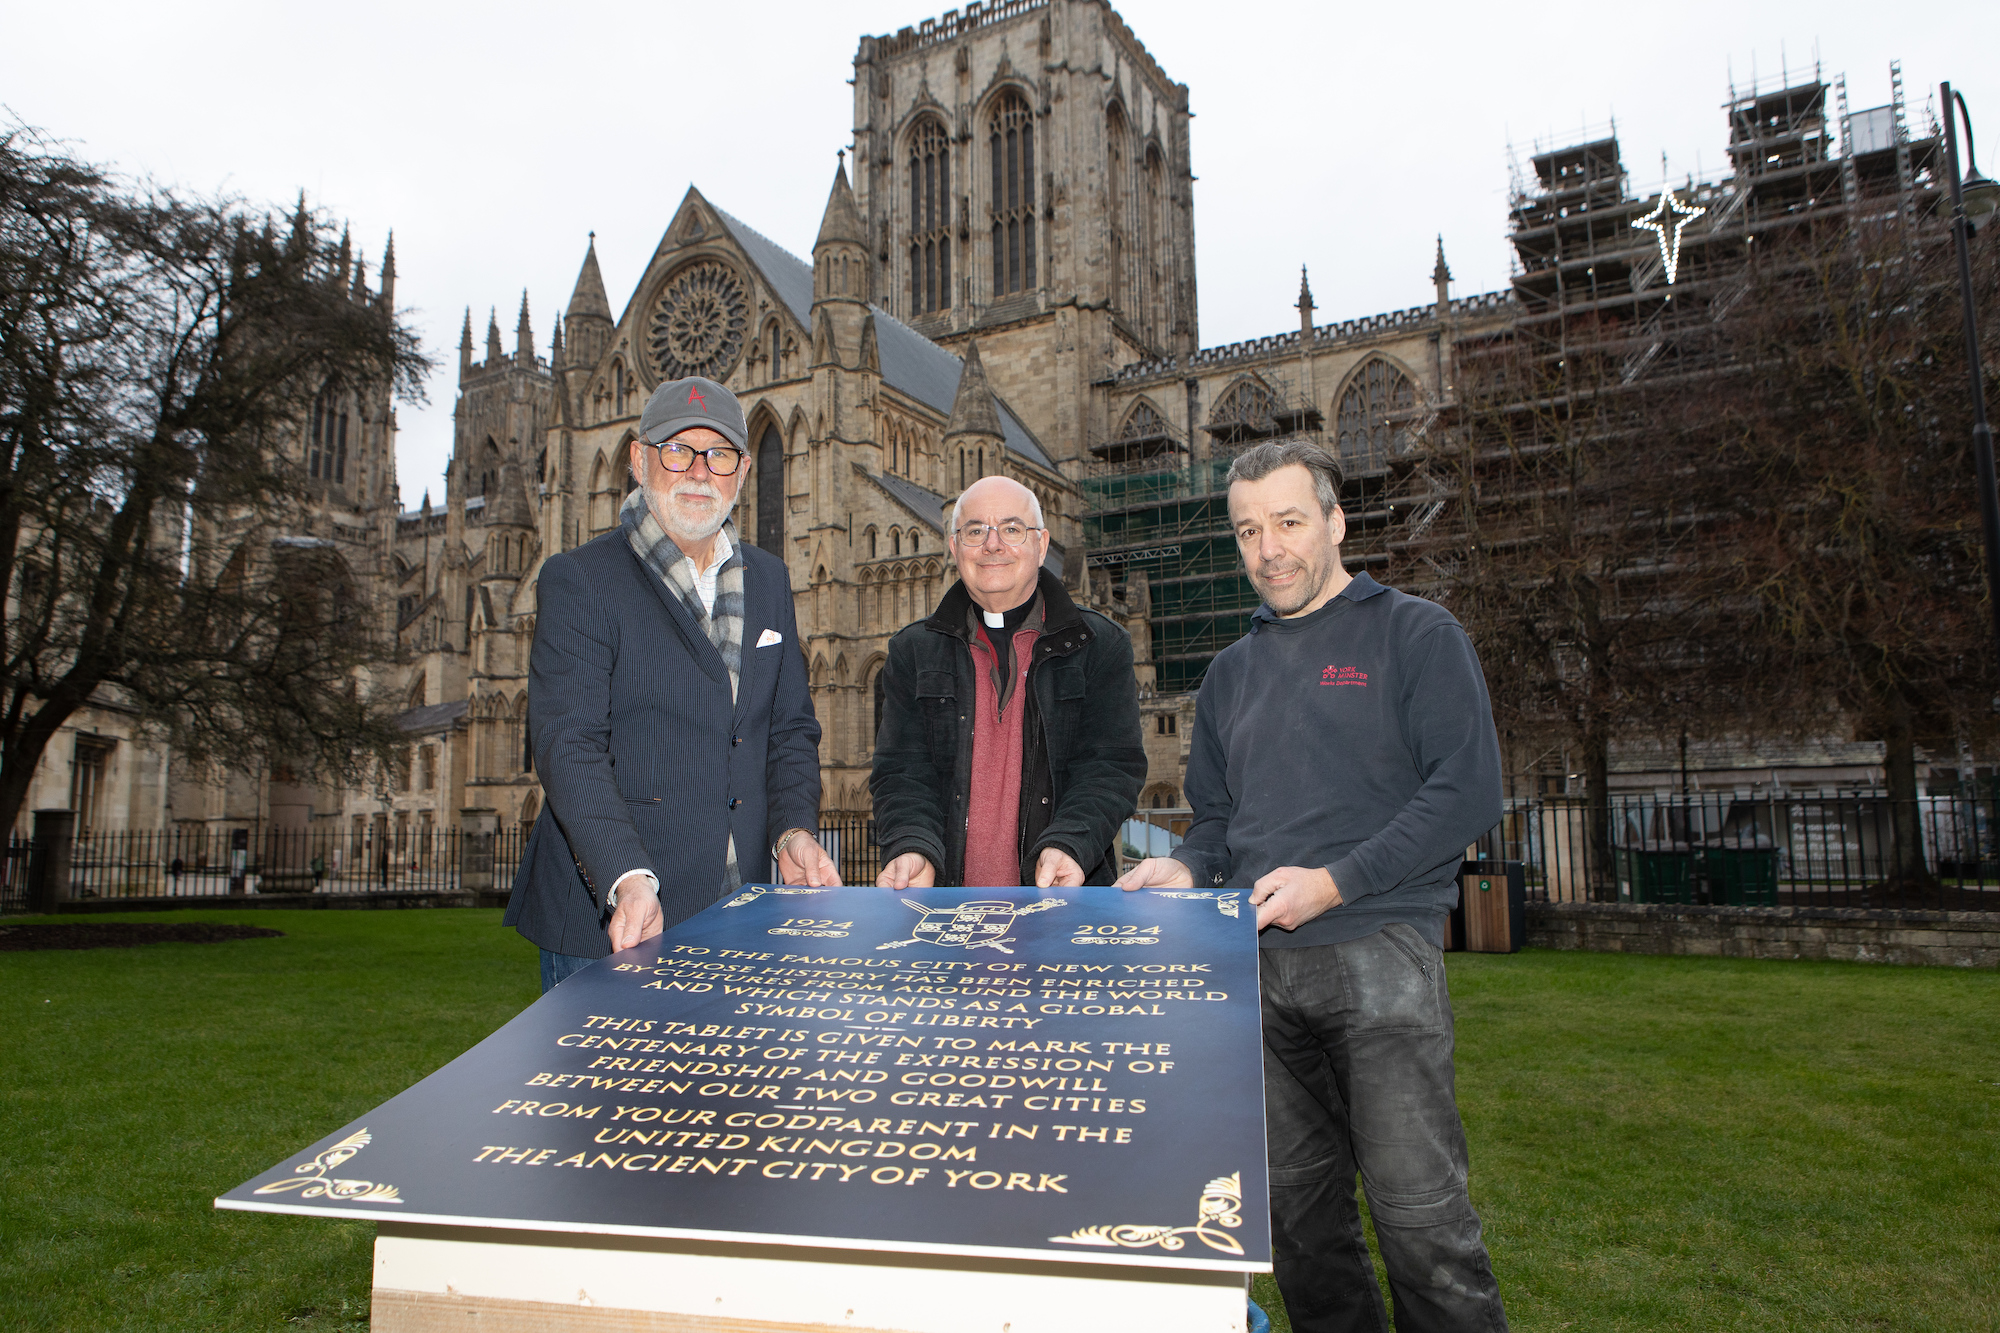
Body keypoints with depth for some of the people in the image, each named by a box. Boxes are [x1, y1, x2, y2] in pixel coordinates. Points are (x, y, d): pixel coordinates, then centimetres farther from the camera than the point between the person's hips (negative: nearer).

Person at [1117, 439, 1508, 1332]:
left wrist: (1333, 882, -16)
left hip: (1377, 949, -5)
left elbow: (1467, 790, -7)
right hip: (1256, 963, 5)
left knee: (1418, 1211, -6)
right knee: (1296, 1208, 10)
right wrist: (1188, 869, 1)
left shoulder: (1415, 635, 2)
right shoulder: (1232, 671, 19)